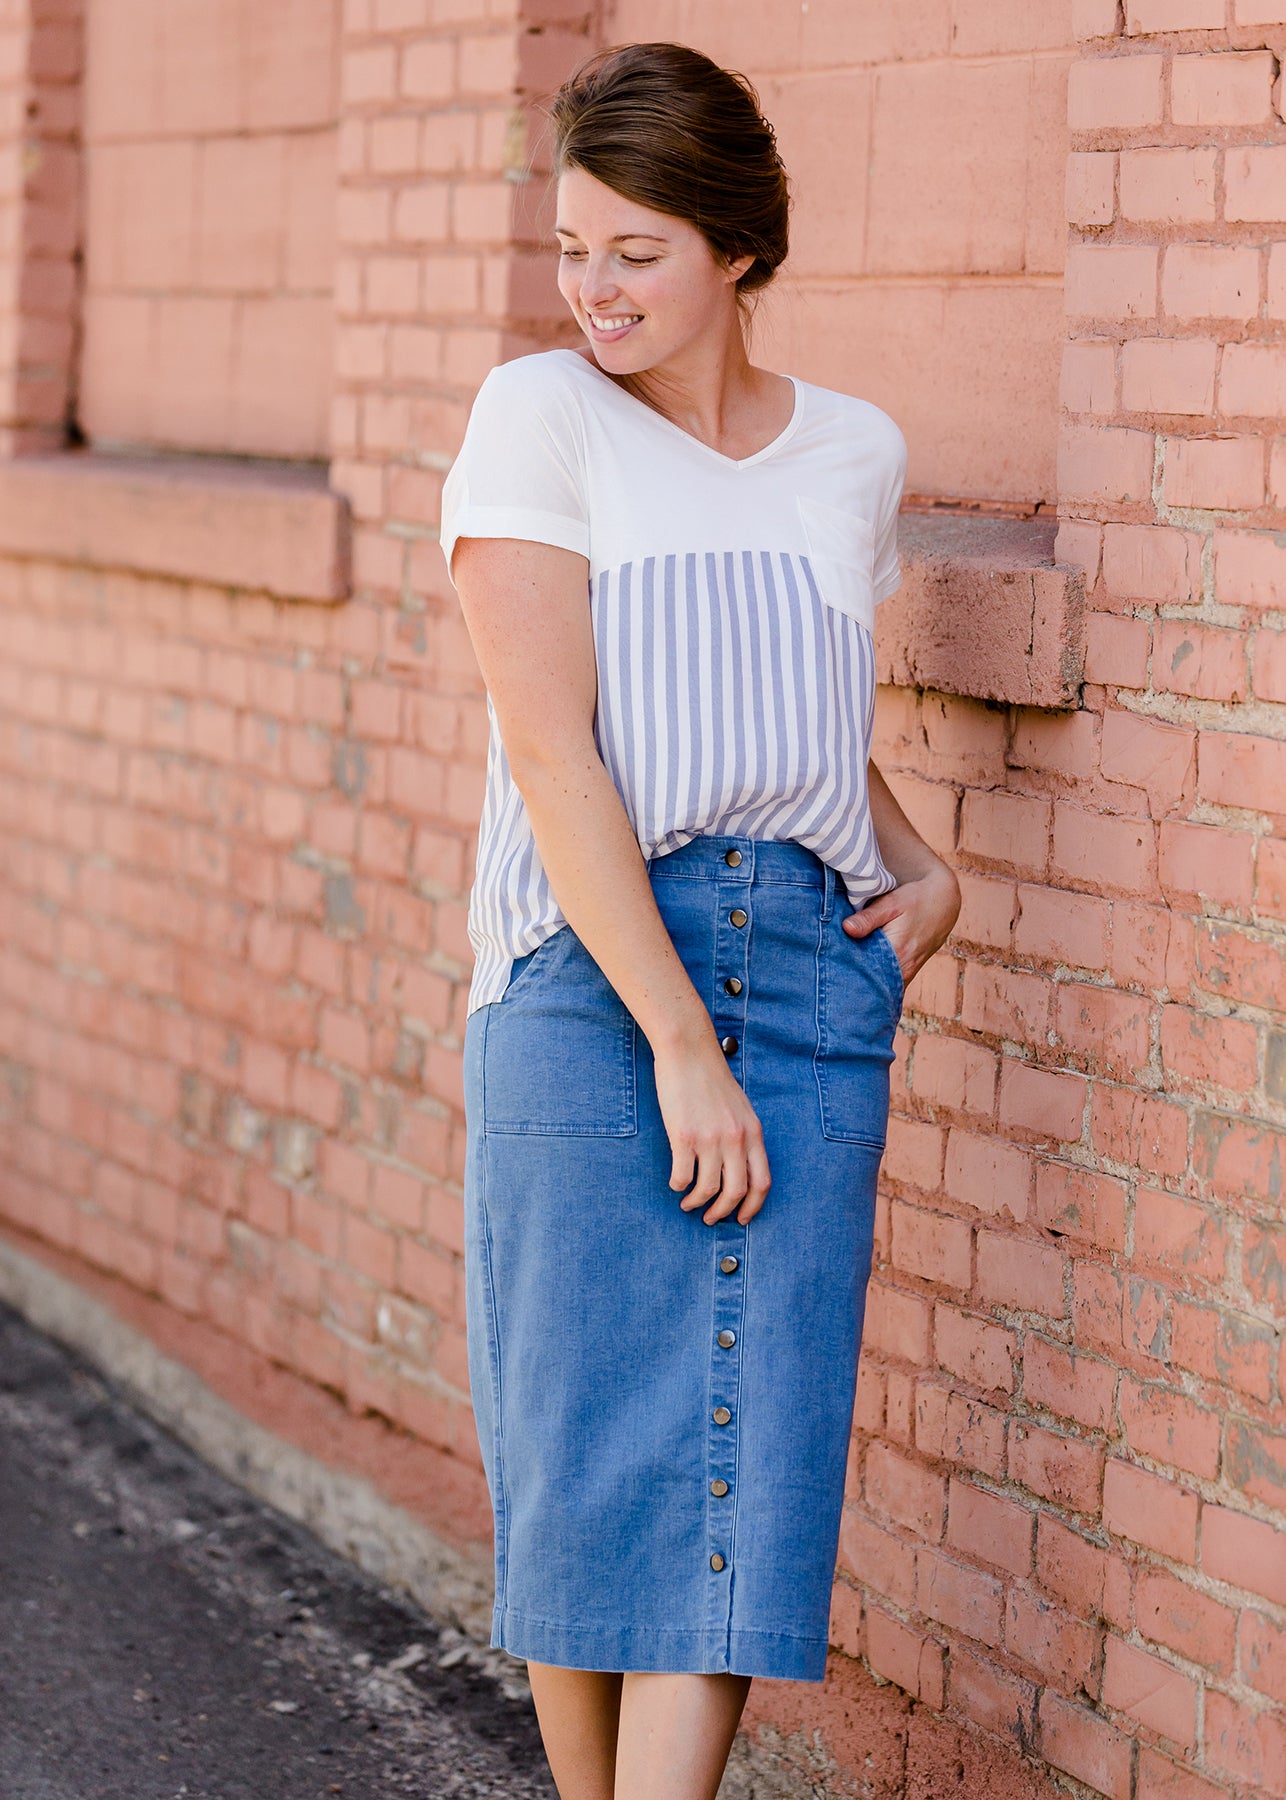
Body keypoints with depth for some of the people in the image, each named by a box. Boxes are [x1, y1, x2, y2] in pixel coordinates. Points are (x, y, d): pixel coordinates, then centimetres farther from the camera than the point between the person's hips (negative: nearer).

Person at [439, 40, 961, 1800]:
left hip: (815, 972, 3)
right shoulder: (541, 417, -1)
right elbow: (548, 747, -10)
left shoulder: (856, 453, 13)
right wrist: (677, 1042, -17)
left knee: (755, 1446, -4)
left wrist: (927, 870, 9)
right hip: (585, 968, -3)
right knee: (587, 1443, 1)